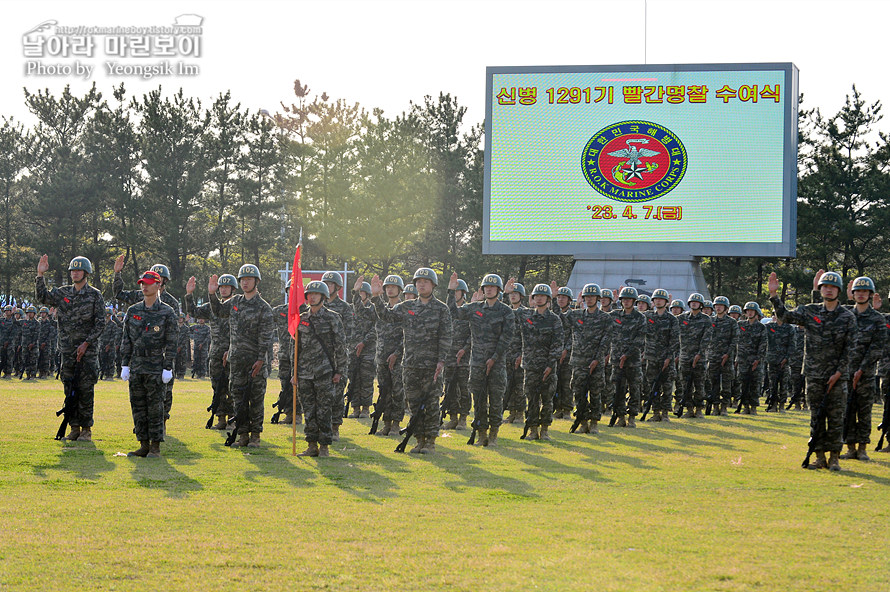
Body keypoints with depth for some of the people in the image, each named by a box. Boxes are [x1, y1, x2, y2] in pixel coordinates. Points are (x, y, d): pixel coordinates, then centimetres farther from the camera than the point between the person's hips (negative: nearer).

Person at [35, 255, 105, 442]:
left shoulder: (95, 295, -3)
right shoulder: (63, 293, 10)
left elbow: (100, 323, -5)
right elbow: (43, 297, 11)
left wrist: (86, 343, -12)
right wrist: (40, 275, 2)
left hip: (87, 351, -4)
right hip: (67, 350, 4)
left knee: (85, 390, -4)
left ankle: (86, 429, 2)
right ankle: (74, 428, 12)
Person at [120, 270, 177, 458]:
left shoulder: (167, 313, -2)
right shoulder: (133, 311, 10)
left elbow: (172, 342, -3)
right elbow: (126, 340, 12)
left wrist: (168, 368, -9)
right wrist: (125, 365, 5)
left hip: (156, 368, -4)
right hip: (136, 368, 4)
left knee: (155, 407, -3)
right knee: (138, 406, 6)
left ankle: (155, 447, 3)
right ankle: (143, 444, 13)